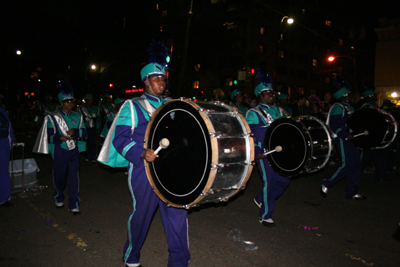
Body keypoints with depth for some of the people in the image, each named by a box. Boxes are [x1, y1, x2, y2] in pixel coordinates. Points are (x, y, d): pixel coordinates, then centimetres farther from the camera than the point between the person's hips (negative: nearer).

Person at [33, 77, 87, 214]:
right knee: (59, 176, 10)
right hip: (59, 151, -2)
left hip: (74, 151, 2)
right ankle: (59, 198, 37)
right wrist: (60, 137, -24)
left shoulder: (77, 116, 9)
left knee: (74, 176, -4)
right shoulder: (53, 117, 0)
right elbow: (49, 136, -5)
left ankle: (74, 204, 3)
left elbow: (84, 132, 4)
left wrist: (75, 132, -15)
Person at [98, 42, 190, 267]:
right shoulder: (133, 106, 1)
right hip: (144, 170, -4)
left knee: (178, 212, 1)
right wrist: (141, 153, -23)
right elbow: (120, 138, -7)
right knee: (142, 213, 9)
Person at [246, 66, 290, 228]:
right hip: (264, 153, -7)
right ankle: (265, 216, 14)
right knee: (269, 181, -4)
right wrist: (256, 153, -21)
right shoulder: (254, 113, -5)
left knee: (284, 180, 11)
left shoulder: (279, 111, 16)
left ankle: (261, 200, 33)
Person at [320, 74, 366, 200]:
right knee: (347, 163, -13)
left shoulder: (349, 107, 19)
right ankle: (326, 184, 2)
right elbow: (333, 125, -19)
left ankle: (352, 192, 14)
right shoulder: (337, 107, -10)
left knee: (355, 163, 6)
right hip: (342, 139, -9)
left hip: (350, 138, 9)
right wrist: (346, 135, -23)